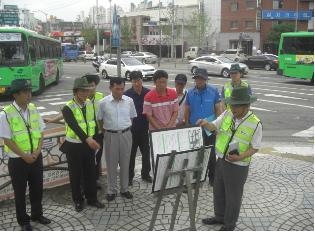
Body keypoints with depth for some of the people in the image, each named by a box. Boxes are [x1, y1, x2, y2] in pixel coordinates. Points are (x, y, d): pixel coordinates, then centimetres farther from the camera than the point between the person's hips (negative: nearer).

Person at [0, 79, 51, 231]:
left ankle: (37, 214, 41)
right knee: (20, 192, 13)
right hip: (17, 160, -4)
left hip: (36, 157, 4)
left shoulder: (33, 109, -1)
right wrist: (25, 156, -16)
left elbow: (41, 133, 3)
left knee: (37, 188, 18)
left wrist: (37, 152, -10)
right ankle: (23, 220, 34)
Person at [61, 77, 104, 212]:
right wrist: (87, 139, -45)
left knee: (90, 173, 14)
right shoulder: (68, 108, -17)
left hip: (89, 144, 5)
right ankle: (78, 200, 26)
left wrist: (93, 139, 10)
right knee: (75, 175, 9)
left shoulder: (90, 104, 2)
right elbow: (75, 126, -31)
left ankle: (92, 198, 29)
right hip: (74, 146, -5)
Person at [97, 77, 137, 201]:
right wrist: (106, 133, 7)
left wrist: (125, 128, 9)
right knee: (111, 163, 9)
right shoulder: (103, 102, -9)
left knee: (125, 163, 12)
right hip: (111, 135, -1)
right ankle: (111, 190, 23)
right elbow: (100, 120, 3)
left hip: (126, 134, 2)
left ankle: (124, 189, 27)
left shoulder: (129, 101, -4)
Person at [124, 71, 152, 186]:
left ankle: (146, 173, 30)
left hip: (145, 128, 2)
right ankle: (129, 176, 22)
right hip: (131, 128, -2)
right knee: (131, 153, 9)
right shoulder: (127, 94, -7)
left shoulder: (148, 93, -3)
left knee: (146, 151, 13)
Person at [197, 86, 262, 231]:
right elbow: (214, 127, 7)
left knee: (233, 196, 11)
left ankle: (230, 224, 34)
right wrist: (205, 123, -15)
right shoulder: (227, 114, -4)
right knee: (218, 192, 21)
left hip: (238, 166, -5)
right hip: (221, 161, 6)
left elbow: (255, 148, -11)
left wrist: (240, 157, -26)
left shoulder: (255, 124, -17)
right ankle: (220, 217, 45)